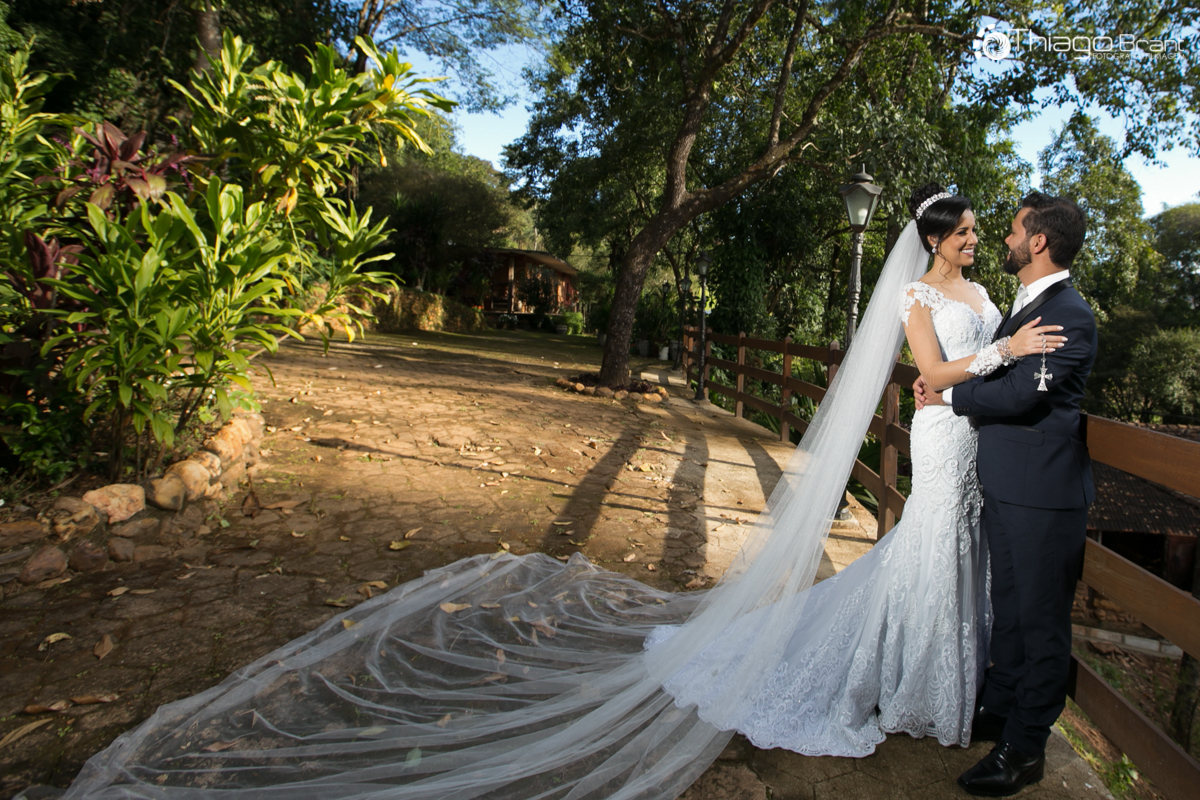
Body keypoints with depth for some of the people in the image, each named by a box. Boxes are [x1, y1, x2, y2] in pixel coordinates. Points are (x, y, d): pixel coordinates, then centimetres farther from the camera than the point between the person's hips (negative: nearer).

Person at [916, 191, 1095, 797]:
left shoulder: (1069, 315, -17)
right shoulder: (1025, 305, 13)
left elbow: (1021, 394, -23)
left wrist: (947, 396, -10)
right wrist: (941, 380, -1)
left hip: (1042, 493, -9)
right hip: (1005, 485, 9)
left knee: (1040, 619, 5)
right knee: (1008, 607, 21)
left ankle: (1024, 748, 19)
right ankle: (998, 709, 38)